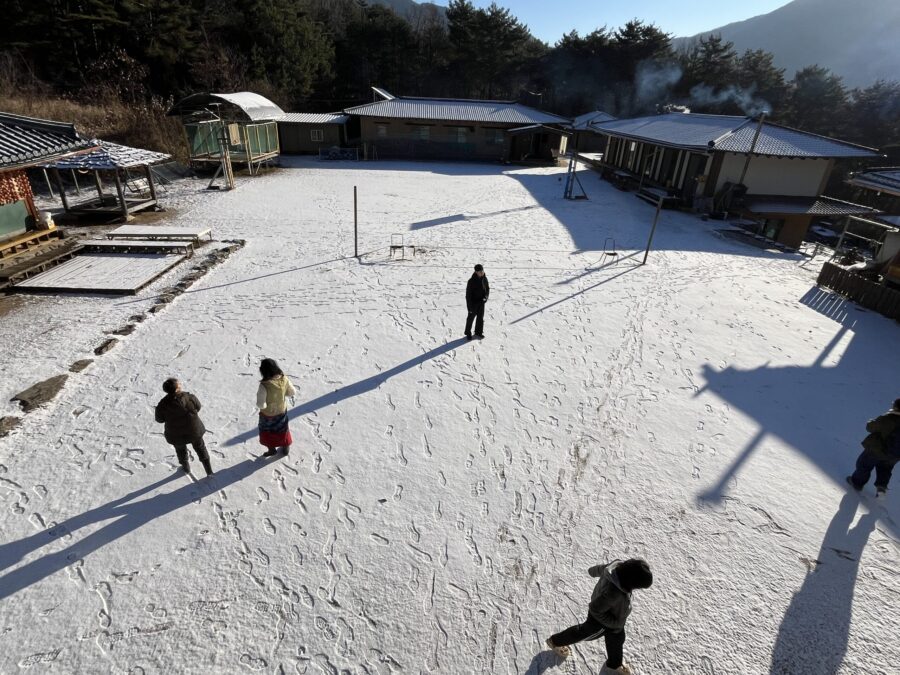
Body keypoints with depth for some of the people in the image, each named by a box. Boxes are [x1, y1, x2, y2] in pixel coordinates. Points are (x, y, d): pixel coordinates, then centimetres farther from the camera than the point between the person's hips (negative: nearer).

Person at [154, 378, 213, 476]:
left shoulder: (163, 404, -23)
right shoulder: (190, 398, -24)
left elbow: (160, 419, -6)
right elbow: (198, 408, -5)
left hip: (176, 435, 0)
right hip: (194, 430, 0)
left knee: (181, 449, 31)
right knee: (200, 448, 23)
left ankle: (186, 467, 53)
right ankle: (209, 470, 30)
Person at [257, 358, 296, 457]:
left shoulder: (264, 386, -35)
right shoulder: (284, 379, -22)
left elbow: (261, 405, -30)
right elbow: (292, 392, -6)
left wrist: (259, 396, -11)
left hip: (268, 414, -4)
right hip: (281, 411, 4)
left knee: (267, 432, 26)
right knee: (282, 430, 28)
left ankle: (272, 449, 45)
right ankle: (286, 448, 47)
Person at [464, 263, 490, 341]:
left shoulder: (484, 279, -5)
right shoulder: (471, 281, -21)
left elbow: (488, 289, 11)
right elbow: (468, 295, -17)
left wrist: (486, 297, -8)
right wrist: (470, 307, -17)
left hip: (481, 302, 5)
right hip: (473, 303, -5)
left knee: (480, 318, 14)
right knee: (471, 318, 10)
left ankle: (479, 332, 31)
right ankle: (468, 333, 27)